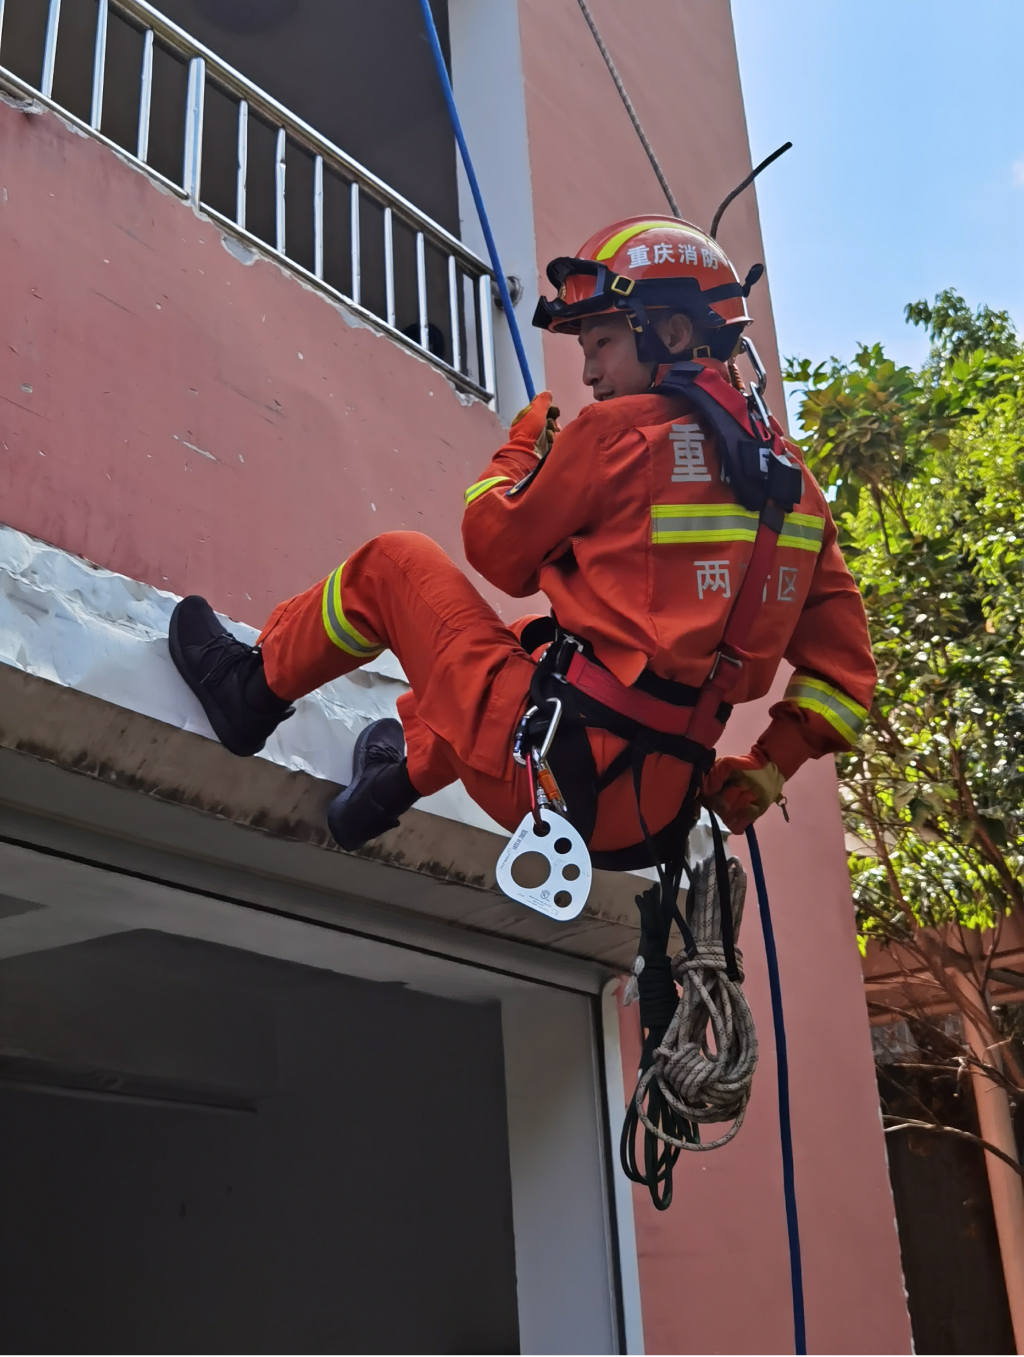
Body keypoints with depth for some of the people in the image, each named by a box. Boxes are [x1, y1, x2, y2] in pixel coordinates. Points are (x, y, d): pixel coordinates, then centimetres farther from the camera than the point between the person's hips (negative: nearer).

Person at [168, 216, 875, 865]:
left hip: (555, 770, -7)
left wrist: (519, 449, 18)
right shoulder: (790, 477, 9)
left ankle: (254, 687, 29)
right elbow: (846, 672, 10)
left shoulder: (623, 429, -10)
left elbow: (499, 548, 2)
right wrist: (762, 775, 15)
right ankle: (402, 769, 43)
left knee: (393, 562, 10)